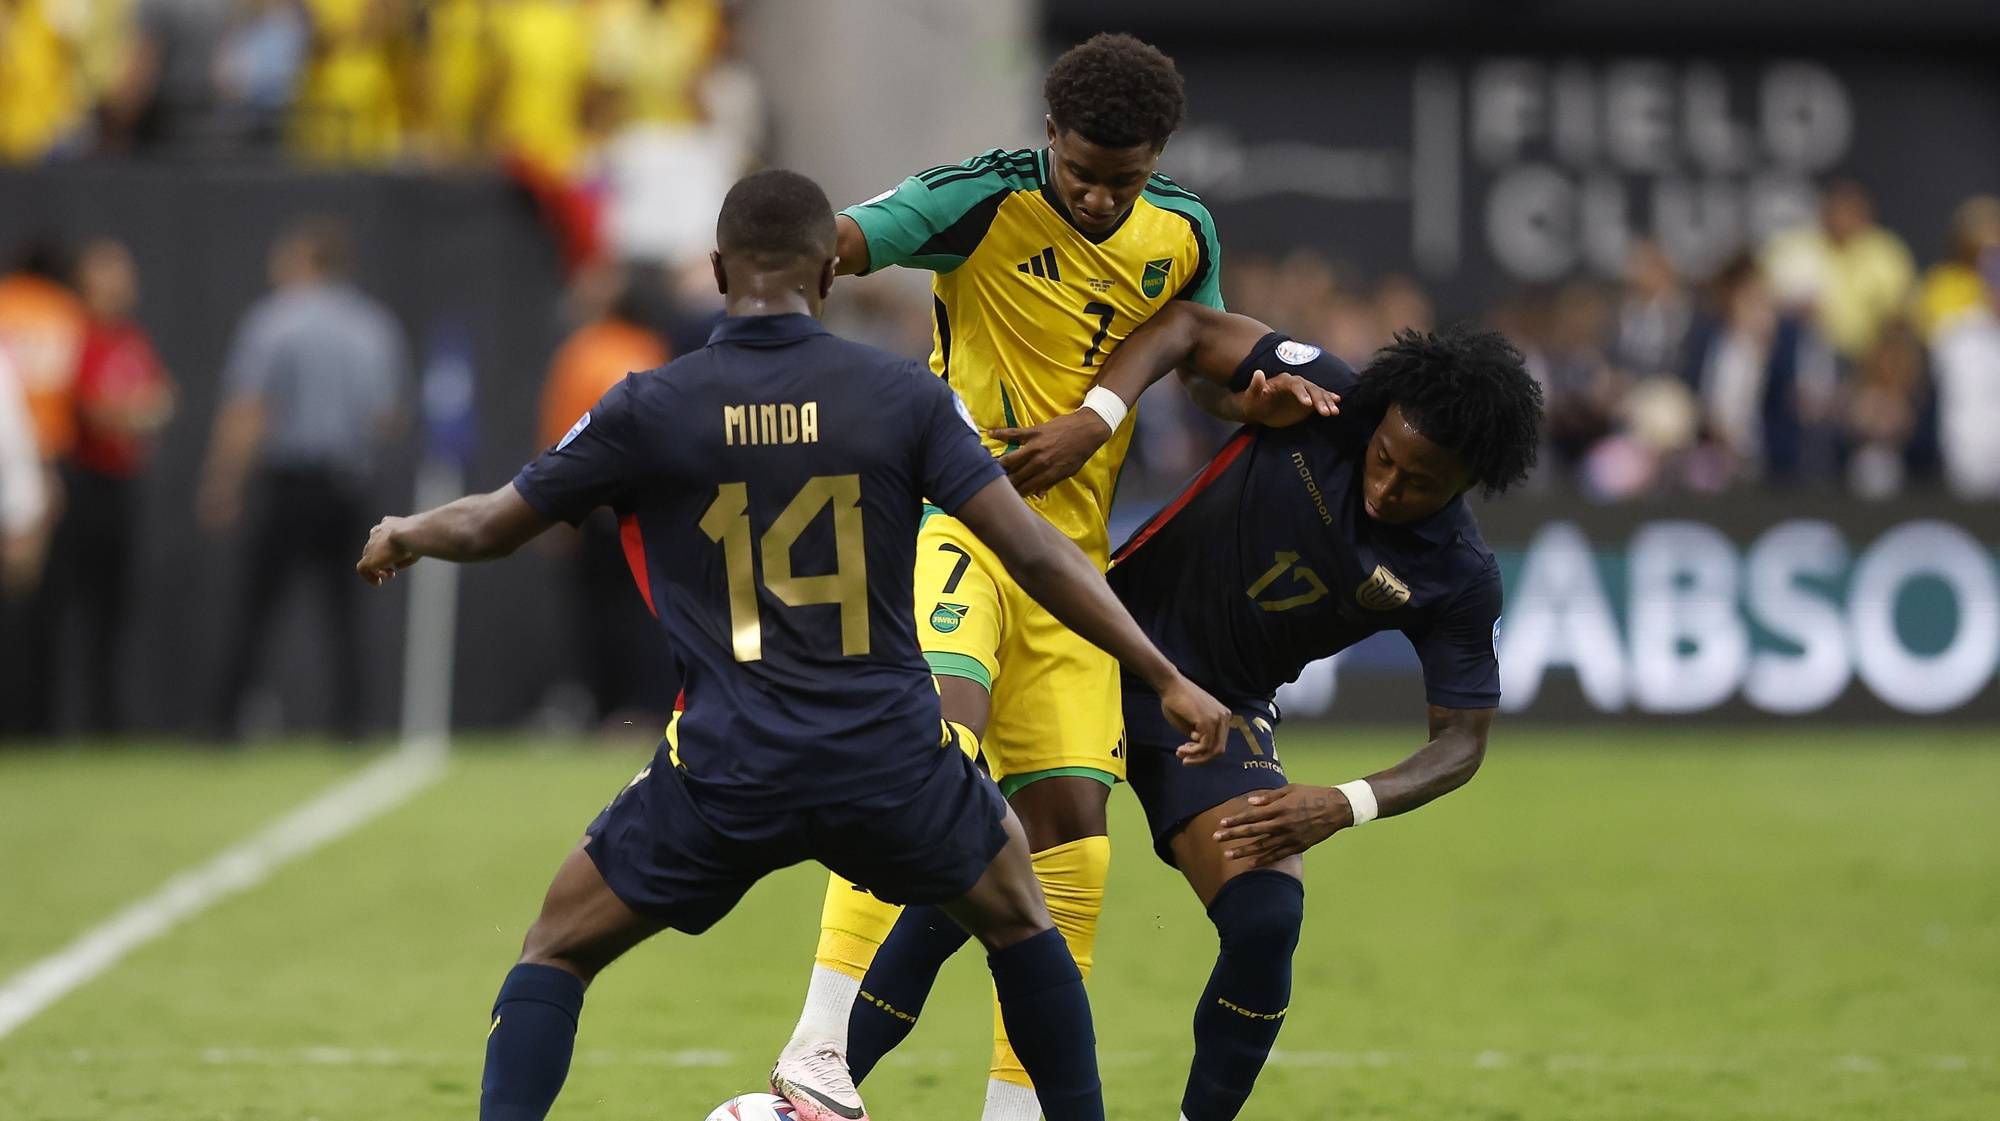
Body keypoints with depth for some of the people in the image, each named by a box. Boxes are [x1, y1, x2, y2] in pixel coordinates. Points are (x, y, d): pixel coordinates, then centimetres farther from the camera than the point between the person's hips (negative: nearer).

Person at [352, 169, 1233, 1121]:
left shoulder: (647, 410, -1)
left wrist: (403, 534, 33)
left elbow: (491, 528, 10)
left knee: (557, 950, 17)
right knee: (1015, 917, 29)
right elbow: (1031, 552, -4)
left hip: (725, 774, -1)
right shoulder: (904, 396, -1)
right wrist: (1166, 679, 4)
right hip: (894, 763, 1)